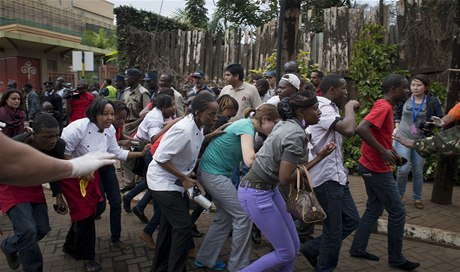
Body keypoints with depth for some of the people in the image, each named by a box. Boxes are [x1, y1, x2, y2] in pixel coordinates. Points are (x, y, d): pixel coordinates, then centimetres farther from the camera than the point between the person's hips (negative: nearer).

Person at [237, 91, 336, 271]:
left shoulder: (285, 124, 5)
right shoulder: (296, 135, -21)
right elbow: (285, 178, -22)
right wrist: (318, 158, -12)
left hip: (268, 188, 9)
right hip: (256, 193, -9)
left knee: (294, 247, 14)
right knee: (286, 254, 2)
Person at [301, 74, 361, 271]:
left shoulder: (329, 107, 15)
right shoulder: (323, 108, -18)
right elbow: (348, 130, -32)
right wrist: (350, 107, -16)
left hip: (335, 174, 10)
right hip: (326, 176, -10)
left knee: (352, 219, 15)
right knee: (334, 229, 2)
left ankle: (313, 248, 24)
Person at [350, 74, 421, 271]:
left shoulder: (384, 107, 12)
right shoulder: (384, 107, -19)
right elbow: (361, 129, -33)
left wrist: (392, 152, 11)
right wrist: (384, 152, -29)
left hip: (372, 167, 10)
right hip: (378, 169, -10)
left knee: (374, 209, 17)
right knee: (397, 212, 3)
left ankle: (357, 248, 24)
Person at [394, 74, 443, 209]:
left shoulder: (433, 101, -4)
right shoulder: (404, 99, -2)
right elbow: (397, 113, 16)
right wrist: (397, 128, 7)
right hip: (403, 138, 0)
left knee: (418, 171, 9)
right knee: (403, 169, -8)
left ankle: (417, 198, 26)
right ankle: (399, 194, 15)